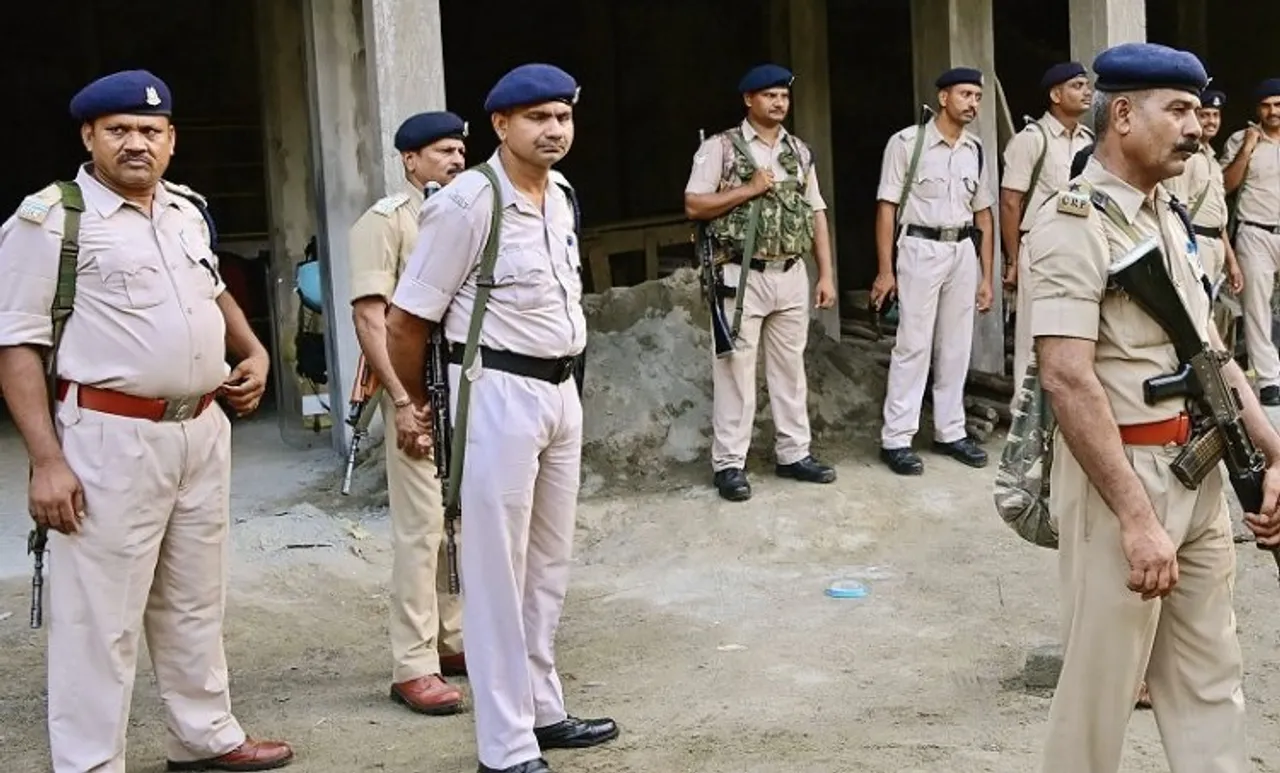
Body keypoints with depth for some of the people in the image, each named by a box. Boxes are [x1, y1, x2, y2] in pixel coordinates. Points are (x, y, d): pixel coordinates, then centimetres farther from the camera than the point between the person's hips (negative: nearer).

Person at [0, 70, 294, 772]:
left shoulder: (186, 210, 11)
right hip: (110, 439, -7)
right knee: (100, 615, -2)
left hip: (204, 431, 7)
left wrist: (253, 350, 15)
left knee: (194, 601, 18)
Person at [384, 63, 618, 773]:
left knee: (549, 565, 17)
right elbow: (406, 319, -10)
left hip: (562, 390, 8)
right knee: (497, 573, -1)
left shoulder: (561, 196, 9)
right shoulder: (467, 203, -16)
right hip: (499, 393, -8)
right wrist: (415, 401, 3)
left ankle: (543, 711, 31)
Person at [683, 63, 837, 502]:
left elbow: (816, 214, 13)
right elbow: (693, 206, -9)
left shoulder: (800, 151, 12)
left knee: (790, 367, 11)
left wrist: (826, 275, 7)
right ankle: (729, 463, 5)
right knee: (735, 370, -1)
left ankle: (794, 453, 20)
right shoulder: (720, 147, -4)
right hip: (741, 276, -5)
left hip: (791, 276, 5)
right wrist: (748, 190, -15)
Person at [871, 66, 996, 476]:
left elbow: (983, 213, 13)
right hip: (920, 249, -6)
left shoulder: (975, 150, 10)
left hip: (963, 251, 6)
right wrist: (885, 270, -12)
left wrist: (987, 276, 11)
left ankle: (950, 432, 21)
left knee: (956, 347, 10)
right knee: (913, 345, -6)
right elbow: (887, 207, -8)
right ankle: (896, 439, -1)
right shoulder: (907, 142, -7)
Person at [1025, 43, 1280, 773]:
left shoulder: (1169, 215, 12)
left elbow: (1209, 349, 16)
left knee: (1211, 674, 14)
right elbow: (1068, 379, -24)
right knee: (1102, 681, 4)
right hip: (1121, 472, -8)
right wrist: (1136, 519, -26)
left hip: (1199, 470, 8)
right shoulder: (1075, 224, -15)